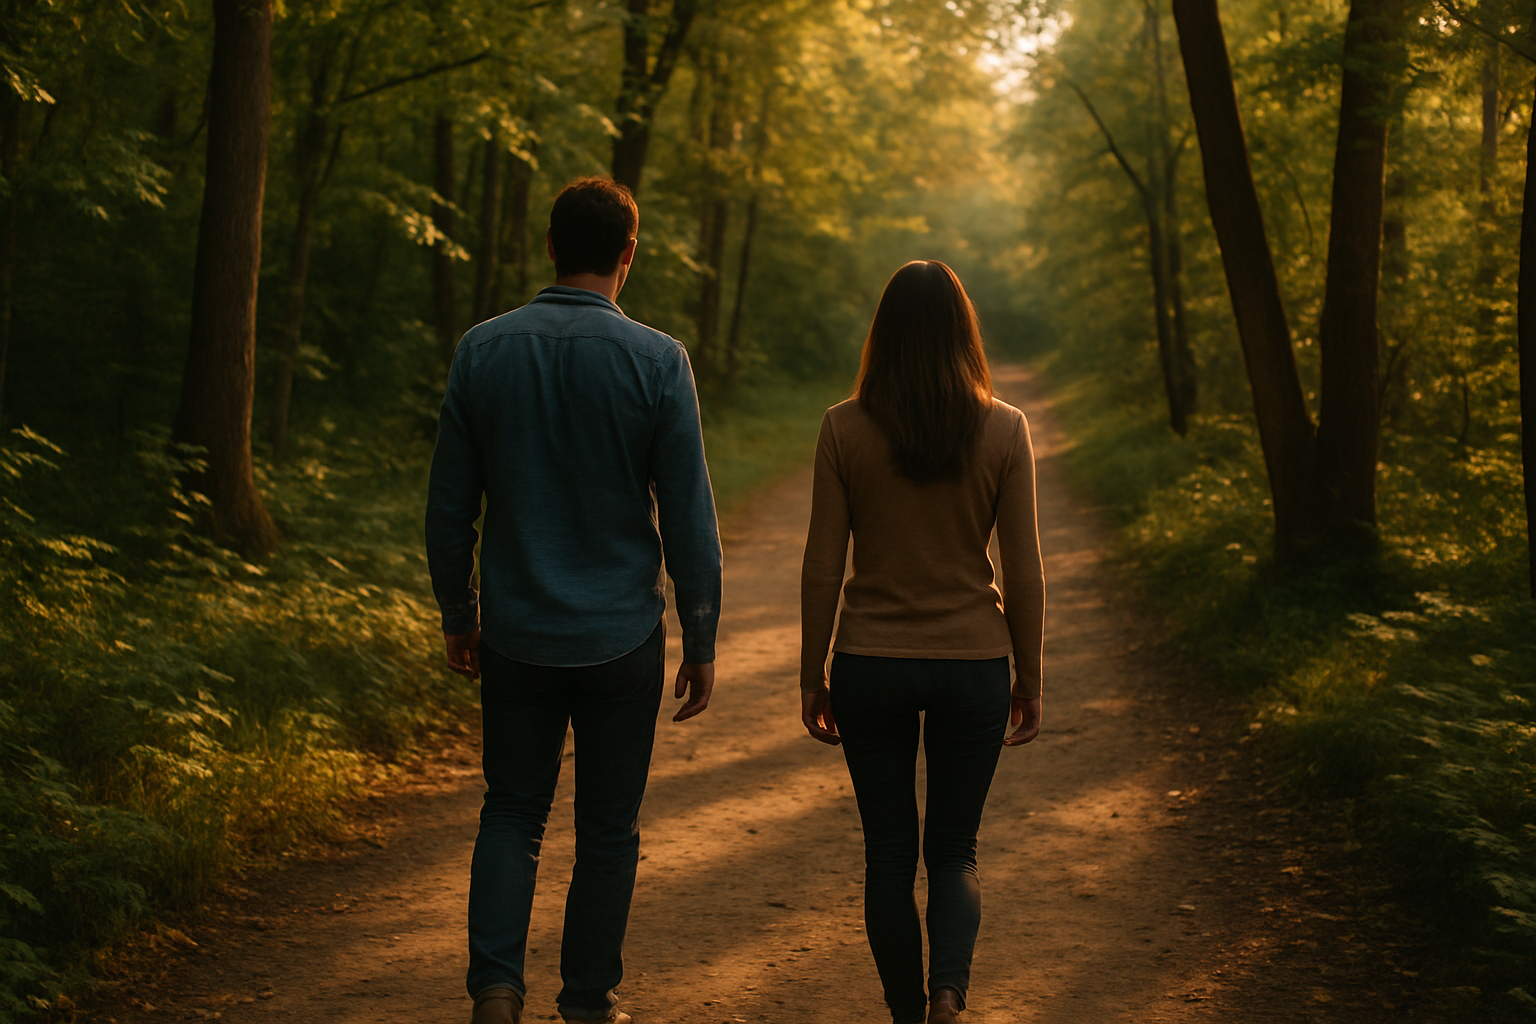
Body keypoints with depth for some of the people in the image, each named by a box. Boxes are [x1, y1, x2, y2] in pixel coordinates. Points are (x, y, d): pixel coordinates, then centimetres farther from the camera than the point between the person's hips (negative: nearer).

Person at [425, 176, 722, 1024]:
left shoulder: (482, 350, -3)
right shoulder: (657, 361, -10)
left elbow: (449, 503, 2)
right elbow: (688, 517, -9)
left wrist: (456, 615, 14)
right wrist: (702, 643, 1)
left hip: (517, 634, 2)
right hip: (621, 636, -2)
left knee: (512, 813, 15)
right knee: (607, 828, 12)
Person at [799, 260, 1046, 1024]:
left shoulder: (844, 428, -7)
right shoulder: (1004, 429, -6)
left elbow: (822, 568, -4)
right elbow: (1023, 572, -3)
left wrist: (811, 677, 6)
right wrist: (1030, 679, 8)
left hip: (871, 665, 0)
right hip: (973, 663, 0)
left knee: (889, 854, 13)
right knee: (953, 850, 12)